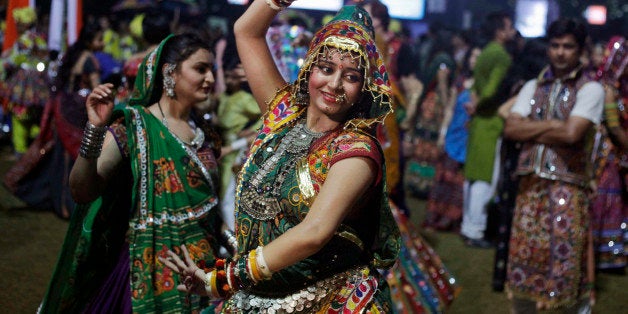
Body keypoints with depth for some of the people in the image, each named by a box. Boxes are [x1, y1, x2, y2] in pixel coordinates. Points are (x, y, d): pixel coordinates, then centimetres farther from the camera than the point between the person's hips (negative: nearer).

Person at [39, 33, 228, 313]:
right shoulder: (132, 125, -8)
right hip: (149, 270, -5)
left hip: (201, 269, 6)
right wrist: (95, 129, -30)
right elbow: (82, 192, -19)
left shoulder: (204, 136, 9)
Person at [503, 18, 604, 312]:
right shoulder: (532, 87, 13)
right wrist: (552, 125, -8)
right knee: (525, 254, 9)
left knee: (567, 259, -1)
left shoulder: (590, 88, -2)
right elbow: (510, 128, 1)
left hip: (568, 185, -4)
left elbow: (571, 134, -16)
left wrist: (531, 130, -3)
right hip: (531, 182, 4)